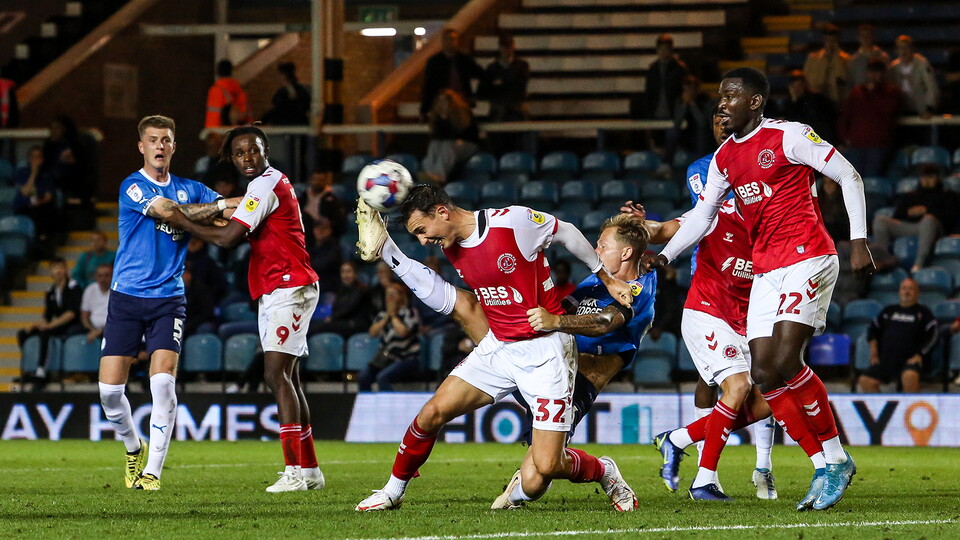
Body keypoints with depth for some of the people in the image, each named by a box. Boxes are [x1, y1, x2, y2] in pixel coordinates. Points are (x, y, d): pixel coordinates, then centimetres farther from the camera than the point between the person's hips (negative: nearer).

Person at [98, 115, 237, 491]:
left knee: (163, 381, -15)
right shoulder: (132, 187, -3)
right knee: (110, 388, -5)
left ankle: (153, 470, -7)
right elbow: (167, 210, -17)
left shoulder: (190, 190, 11)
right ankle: (134, 449, 23)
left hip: (168, 299, 2)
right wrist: (219, 206, -12)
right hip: (127, 296, -2)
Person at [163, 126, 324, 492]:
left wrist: (183, 222, -8)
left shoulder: (265, 185, -13)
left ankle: (295, 471, -22)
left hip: (287, 288, -11)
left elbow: (228, 238, -19)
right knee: (286, 377, 11)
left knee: (276, 374, -16)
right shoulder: (273, 182, 19)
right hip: (278, 290, 11)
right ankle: (309, 469, 14)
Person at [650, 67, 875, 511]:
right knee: (764, 373, -2)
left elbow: (848, 176, -6)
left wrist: (859, 241, -11)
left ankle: (837, 458, -7)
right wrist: (664, 256, 8)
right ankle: (825, 467, 5)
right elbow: (702, 216, 21)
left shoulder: (789, 136, -8)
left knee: (785, 361, -20)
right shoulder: (724, 158, 14)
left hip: (807, 258, -8)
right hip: (766, 271, 8)